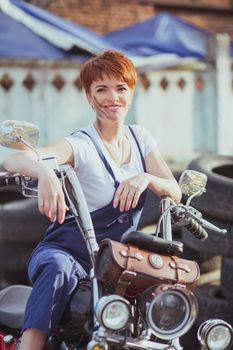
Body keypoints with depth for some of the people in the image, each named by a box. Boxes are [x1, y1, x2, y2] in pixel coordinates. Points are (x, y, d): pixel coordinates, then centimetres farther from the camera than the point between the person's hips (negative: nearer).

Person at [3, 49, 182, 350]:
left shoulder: (139, 137, 10)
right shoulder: (81, 145, -10)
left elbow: (174, 193, 4)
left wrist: (146, 178, -19)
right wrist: (45, 171, -52)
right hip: (66, 250, -6)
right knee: (57, 270, -39)